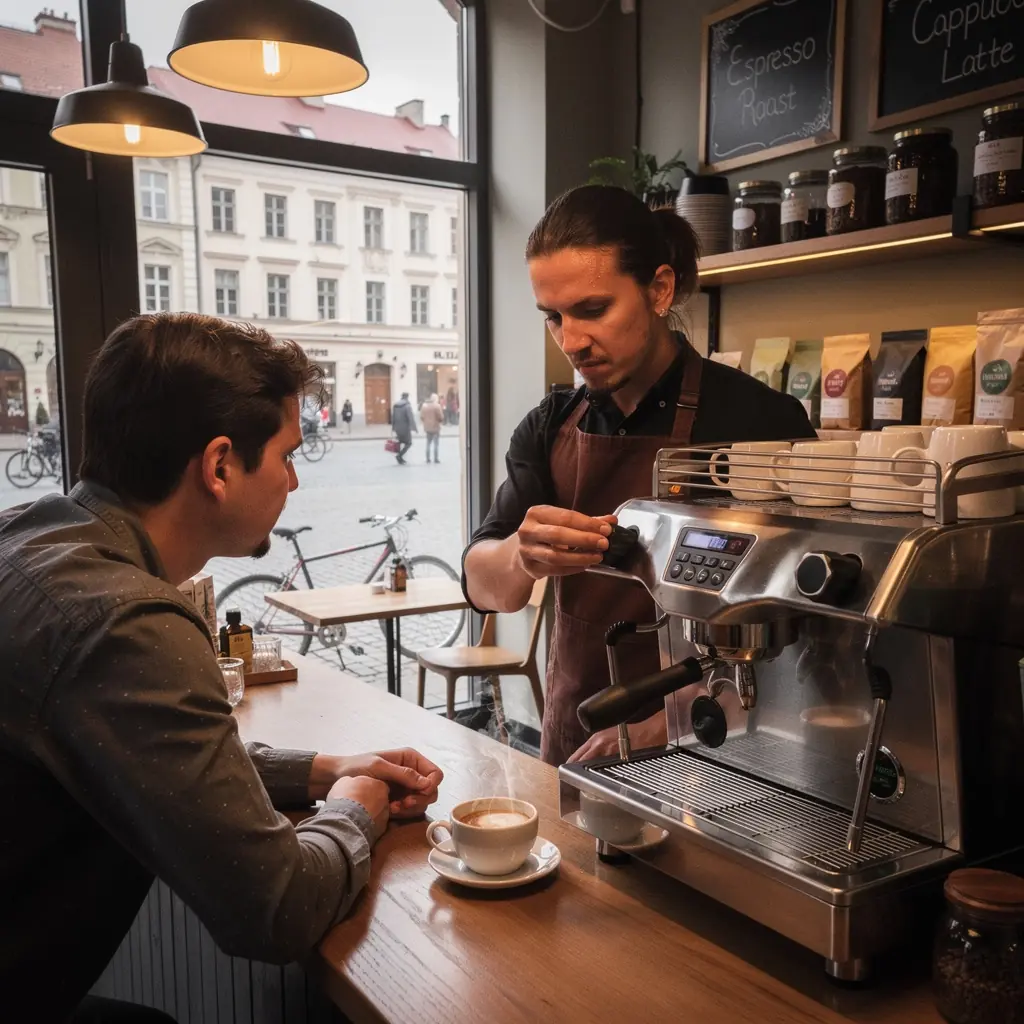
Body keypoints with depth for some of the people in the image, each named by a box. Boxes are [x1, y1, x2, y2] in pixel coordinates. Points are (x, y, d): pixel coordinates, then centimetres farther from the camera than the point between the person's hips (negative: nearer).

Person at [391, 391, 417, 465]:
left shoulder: (395, 405, 7)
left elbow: (393, 417, 11)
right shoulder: (407, 406, -14)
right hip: (405, 428, -7)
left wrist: (393, 427, 19)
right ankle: (399, 455, -14)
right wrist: (415, 428, -15)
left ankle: (400, 459, 16)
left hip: (397, 428, 7)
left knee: (400, 442, 15)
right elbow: (411, 418, -18)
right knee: (408, 443, 2)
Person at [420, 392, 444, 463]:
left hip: (427, 427, 5)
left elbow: (421, 417, 4)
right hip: (435, 427, -5)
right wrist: (441, 420, 8)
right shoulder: (437, 405, -11)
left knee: (428, 443, 15)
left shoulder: (424, 405, 4)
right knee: (436, 443, 3)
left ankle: (428, 458, 14)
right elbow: (441, 417, -12)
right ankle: (436, 458, 0)